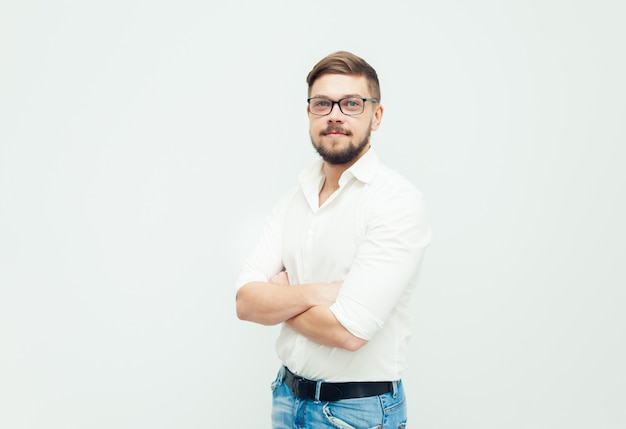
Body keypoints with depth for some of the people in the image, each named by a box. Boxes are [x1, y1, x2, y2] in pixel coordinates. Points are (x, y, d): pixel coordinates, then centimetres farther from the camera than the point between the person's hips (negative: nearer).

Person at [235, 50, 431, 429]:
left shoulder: (398, 201, -18)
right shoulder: (293, 201, 3)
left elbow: (348, 330, -25)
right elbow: (245, 302, -4)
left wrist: (279, 299, -8)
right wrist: (313, 294, -21)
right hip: (288, 397, 5)